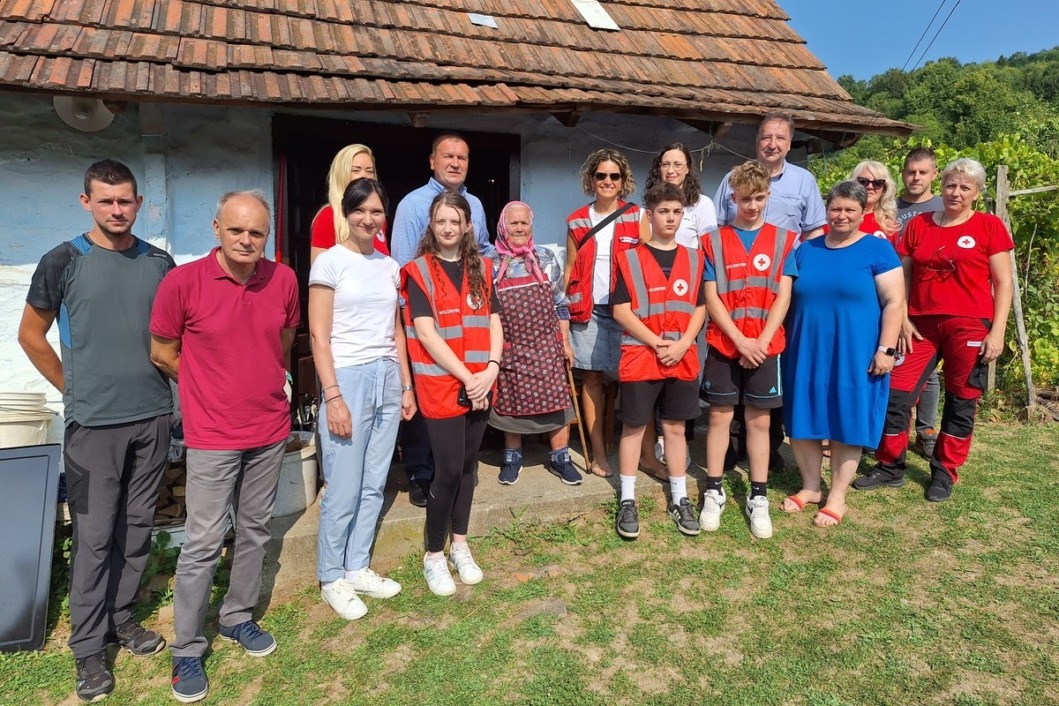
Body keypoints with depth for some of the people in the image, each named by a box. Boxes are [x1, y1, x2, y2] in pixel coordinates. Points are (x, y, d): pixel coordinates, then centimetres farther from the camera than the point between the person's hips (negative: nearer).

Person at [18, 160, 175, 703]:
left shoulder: (160, 263, 5)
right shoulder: (63, 262, -3)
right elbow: (31, 335, 4)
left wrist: (163, 377, 7)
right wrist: (72, 388, 1)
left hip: (153, 416, 3)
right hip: (93, 423, -3)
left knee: (136, 527, 13)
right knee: (94, 536, 4)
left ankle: (120, 617, 31)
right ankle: (89, 647, 18)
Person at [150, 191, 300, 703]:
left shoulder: (284, 280, -3)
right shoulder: (183, 282, -13)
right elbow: (162, 354, -1)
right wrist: (214, 388, 6)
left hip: (270, 430, 4)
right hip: (212, 436, -4)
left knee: (254, 531, 16)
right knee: (203, 542, 3)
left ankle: (238, 618, 36)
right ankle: (186, 651, 21)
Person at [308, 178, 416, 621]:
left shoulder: (389, 266, 12)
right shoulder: (330, 262, -5)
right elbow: (319, 336, -9)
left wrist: (407, 386, 11)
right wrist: (333, 396, -14)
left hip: (388, 380, 6)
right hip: (349, 379, -5)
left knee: (374, 486, 11)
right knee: (344, 490, 0)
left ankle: (357, 568, 26)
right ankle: (331, 579, 18)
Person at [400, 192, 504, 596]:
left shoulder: (481, 269, 10)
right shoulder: (418, 271, -4)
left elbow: (493, 323, 7)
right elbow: (426, 334, -12)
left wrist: (491, 368, -10)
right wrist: (466, 377, -16)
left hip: (480, 385, 5)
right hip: (441, 385, -4)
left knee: (468, 463, 12)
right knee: (449, 469, -4)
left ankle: (459, 544, 29)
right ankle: (433, 556, 15)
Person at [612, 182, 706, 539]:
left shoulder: (693, 258, 8)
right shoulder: (629, 258, -3)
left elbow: (699, 307, 8)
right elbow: (620, 310, -8)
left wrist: (683, 344, -8)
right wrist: (656, 343, -15)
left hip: (683, 358, 3)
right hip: (640, 357, -3)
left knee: (675, 426, 13)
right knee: (633, 427, 5)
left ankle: (679, 499, 25)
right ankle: (627, 501, 18)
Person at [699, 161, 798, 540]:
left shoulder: (783, 240, 4)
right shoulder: (713, 240, 2)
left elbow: (783, 296, -2)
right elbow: (711, 298, -4)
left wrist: (761, 341, -12)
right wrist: (740, 340, -12)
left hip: (765, 346, 1)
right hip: (723, 344, 0)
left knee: (760, 420, 7)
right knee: (720, 416, 6)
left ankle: (758, 498, 17)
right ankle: (714, 492, 18)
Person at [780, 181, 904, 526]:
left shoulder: (878, 250, -2)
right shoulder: (806, 250, 9)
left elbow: (894, 302, -6)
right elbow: (789, 298, 14)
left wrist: (885, 349, -13)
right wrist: (783, 342, 11)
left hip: (854, 354, -4)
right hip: (806, 352, 4)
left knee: (846, 422, 4)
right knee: (804, 419, 8)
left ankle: (836, 497, 17)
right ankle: (810, 487, 26)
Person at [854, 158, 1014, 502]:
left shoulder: (989, 226, 2)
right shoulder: (918, 224, 9)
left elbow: (1003, 283, 0)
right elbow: (903, 277, 10)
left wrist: (997, 331, -7)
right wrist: (902, 319, -1)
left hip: (970, 326, -2)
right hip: (921, 325, 2)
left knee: (961, 402, 7)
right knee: (896, 394, -1)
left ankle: (944, 472, 21)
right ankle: (890, 467, 14)